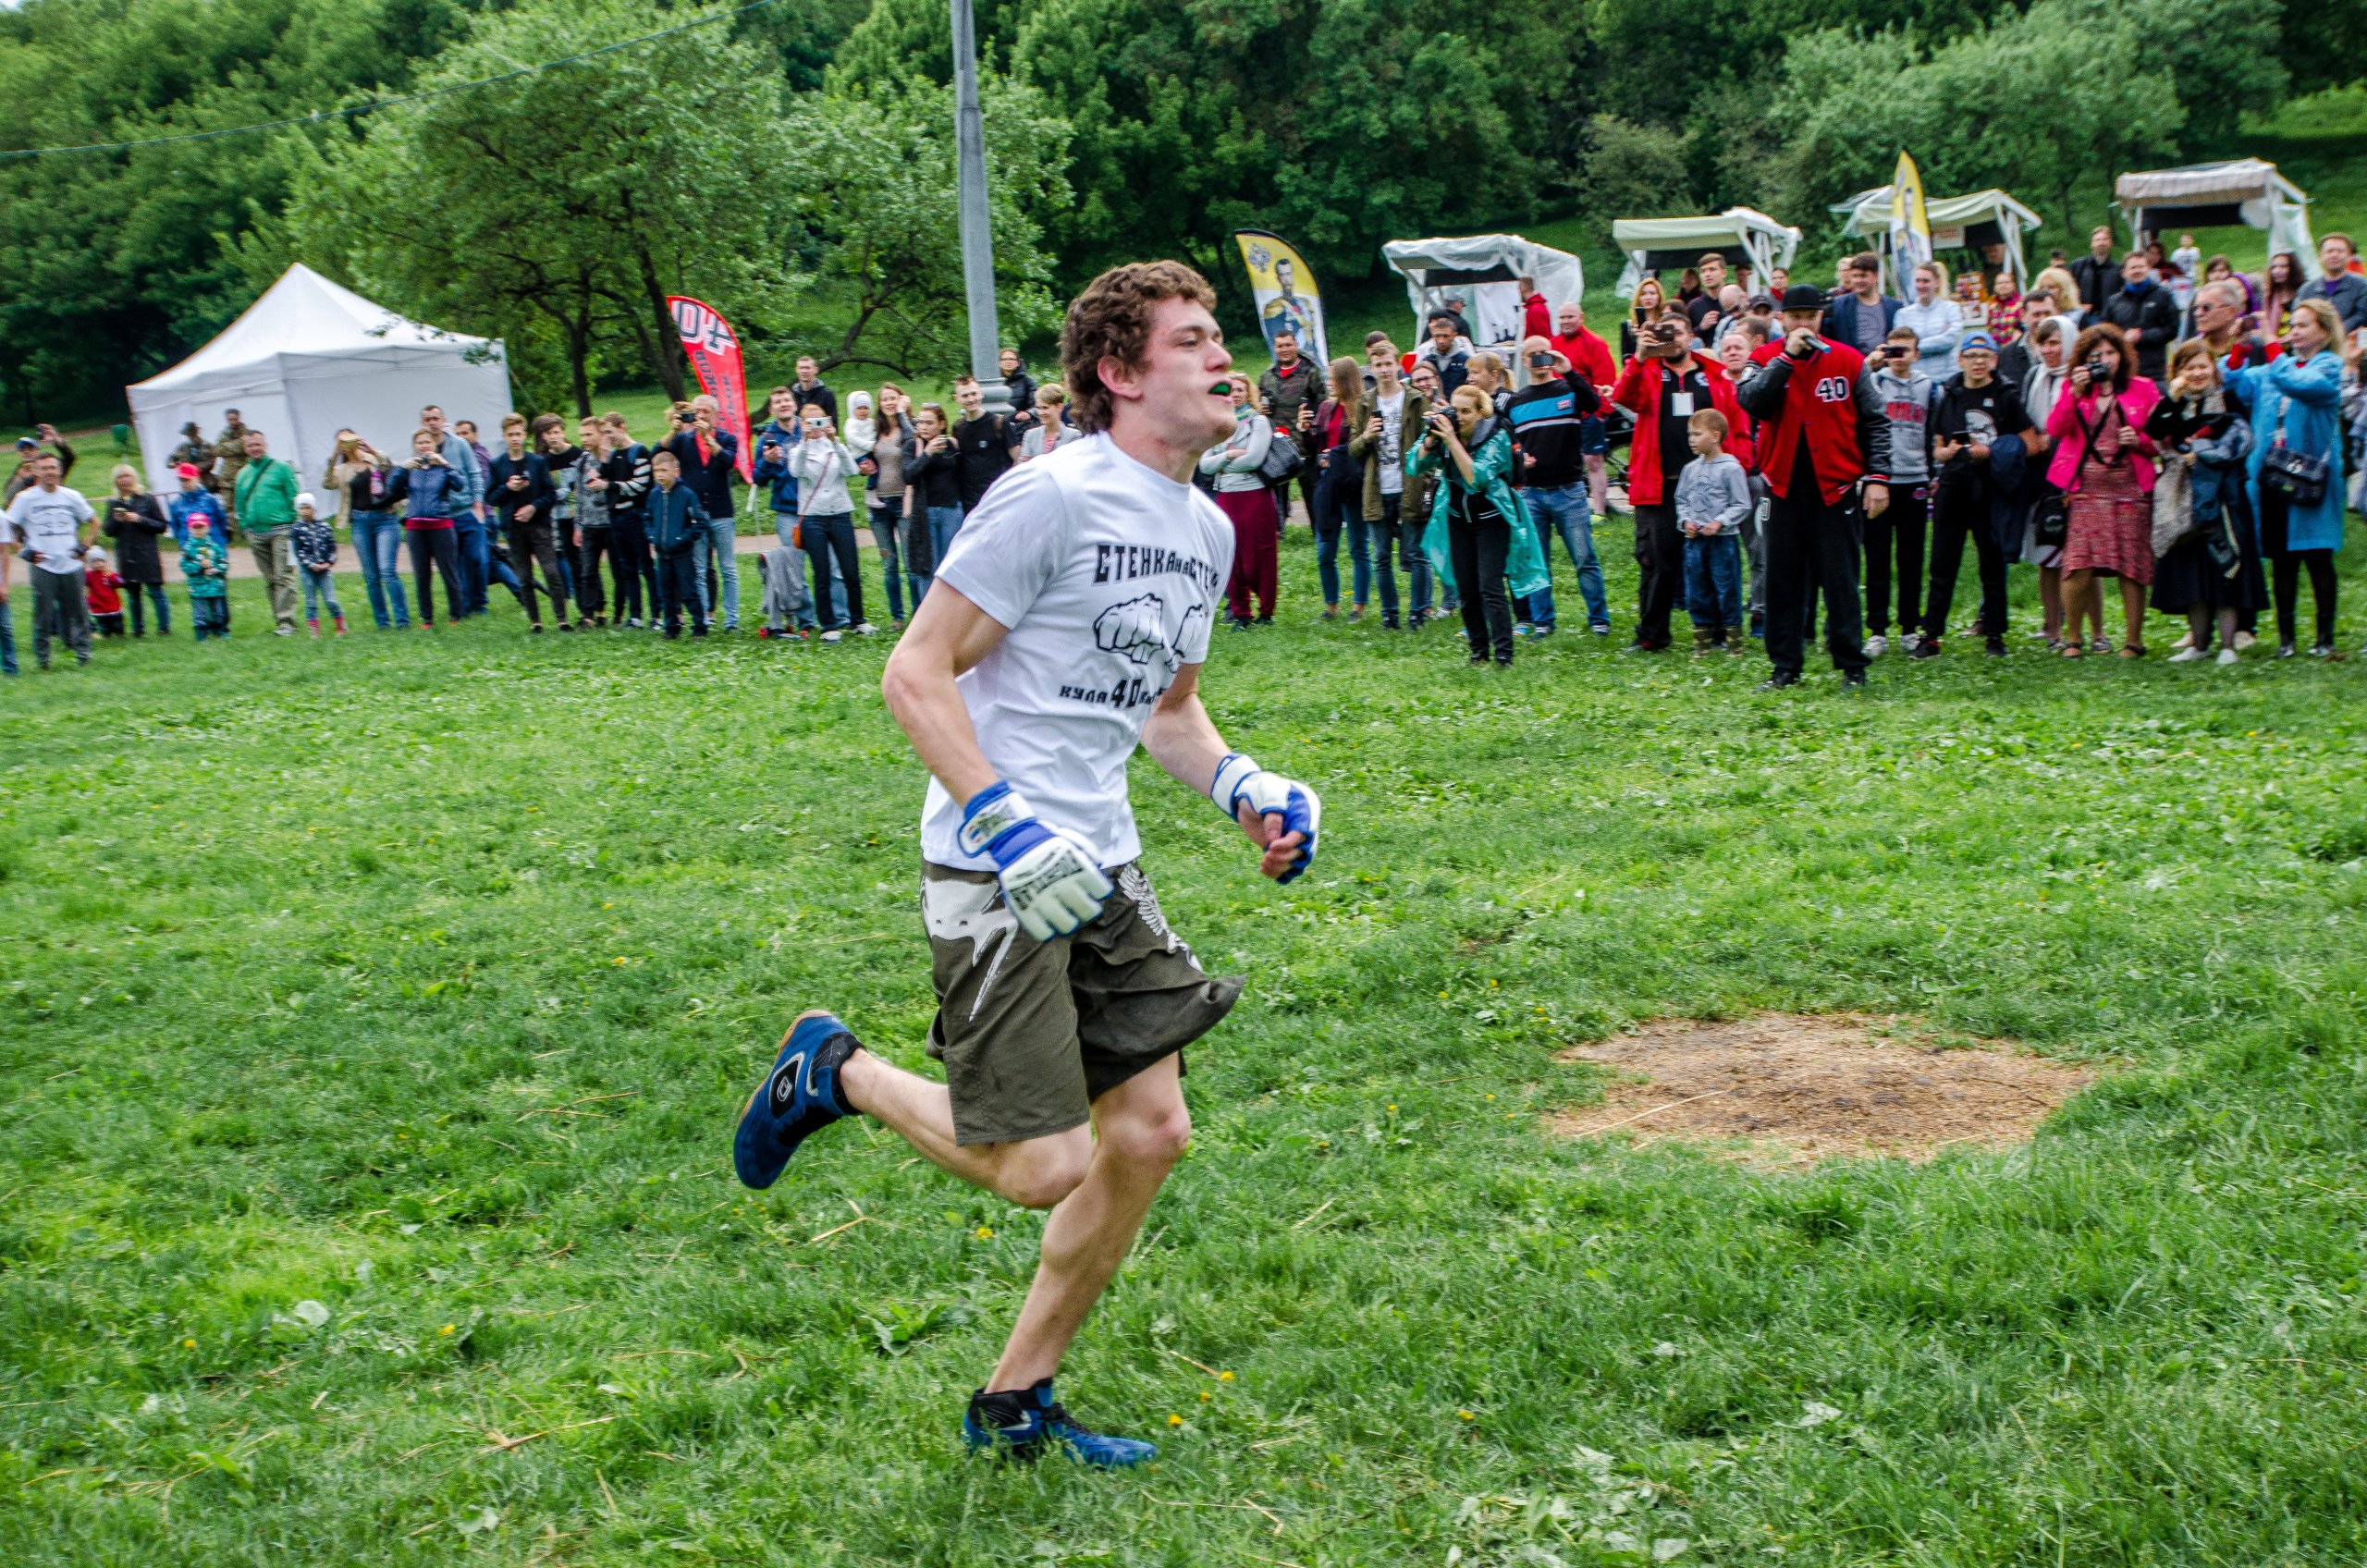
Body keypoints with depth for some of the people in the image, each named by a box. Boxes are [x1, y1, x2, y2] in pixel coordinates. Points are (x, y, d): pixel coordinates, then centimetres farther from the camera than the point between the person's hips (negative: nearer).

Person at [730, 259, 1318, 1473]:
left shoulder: (1207, 529, 12)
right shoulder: (1054, 497, -15)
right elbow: (915, 674, -15)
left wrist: (1243, 788, 7)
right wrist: (1009, 828, -23)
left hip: (1100, 868, 8)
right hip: (996, 873, -8)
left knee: (1150, 1133, 6)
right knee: (1043, 1167, -9)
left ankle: (1015, 1399, 22)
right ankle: (834, 1073, 18)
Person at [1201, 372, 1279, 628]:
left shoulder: (1258, 422, 0)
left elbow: (1254, 459, -14)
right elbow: (1204, 464, 5)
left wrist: (1223, 466, -2)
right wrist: (1229, 455, -10)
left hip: (1255, 495, -5)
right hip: (1225, 497, 5)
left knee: (1259, 557, -2)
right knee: (1232, 557, 4)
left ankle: (1266, 613, 8)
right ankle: (1239, 614, 12)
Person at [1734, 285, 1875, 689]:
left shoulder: (1847, 361, 3)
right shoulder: (1766, 359, 4)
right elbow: (1750, 401, -16)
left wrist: (1877, 477, -1)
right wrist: (1787, 357, -17)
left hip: (1833, 485, -1)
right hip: (1783, 484, 1)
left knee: (1840, 577, -2)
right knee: (1783, 577, 5)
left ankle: (1851, 665, 6)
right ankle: (1785, 666, 13)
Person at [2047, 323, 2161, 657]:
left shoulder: (2143, 389, 11)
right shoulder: (2074, 388, 13)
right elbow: (2055, 429, -3)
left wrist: (2139, 440, -7)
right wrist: (2076, 392, -12)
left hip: (2130, 489, 0)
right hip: (2084, 489, 0)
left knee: (2132, 567, -3)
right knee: (2078, 568, -10)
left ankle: (2134, 640, 7)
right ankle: (2072, 637, 5)